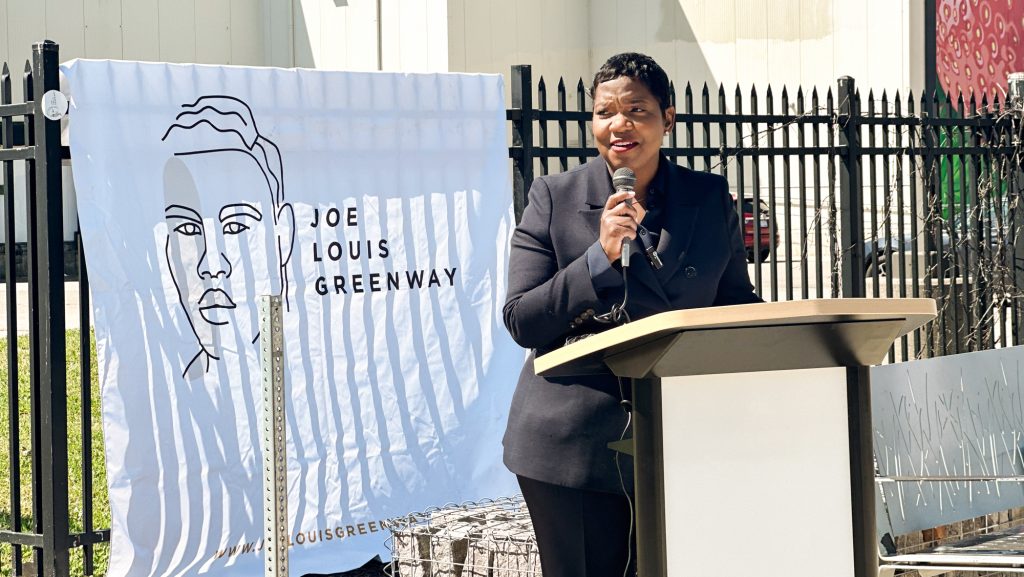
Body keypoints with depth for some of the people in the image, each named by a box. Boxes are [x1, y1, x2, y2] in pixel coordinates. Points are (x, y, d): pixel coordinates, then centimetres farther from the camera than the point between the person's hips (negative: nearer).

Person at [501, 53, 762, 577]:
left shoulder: (711, 198, 10)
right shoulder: (553, 198, 3)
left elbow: (738, 309, 17)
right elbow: (521, 322, -2)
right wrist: (601, 255, -14)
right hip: (573, 444, -2)